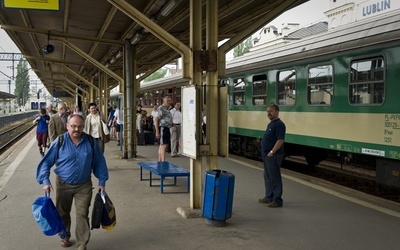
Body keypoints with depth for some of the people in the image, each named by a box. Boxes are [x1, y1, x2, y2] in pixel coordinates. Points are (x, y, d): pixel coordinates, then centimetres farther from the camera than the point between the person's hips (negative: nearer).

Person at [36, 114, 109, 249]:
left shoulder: (91, 142, -7)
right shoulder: (59, 142, -10)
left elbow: (99, 162, 2)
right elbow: (46, 162, -5)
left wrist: (102, 182, 2)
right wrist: (45, 181, -15)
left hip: (84, 186, 0)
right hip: (63, 185, 1)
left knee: (82, 215, -3)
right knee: (63, 213, 17)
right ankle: (65, 237, 41)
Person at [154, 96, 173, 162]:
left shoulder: (167, 109, 17)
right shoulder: (161, 109, -12)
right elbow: (156, 120, -18)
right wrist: (157, 132, -22)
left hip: (166, 129, 10)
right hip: (162, 128, -10)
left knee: (161, 146, 12)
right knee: (164, 146, -16)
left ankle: (159, 161, 17)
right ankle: (163, 162, -20)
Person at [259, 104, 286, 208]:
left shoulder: (279, 124, -15)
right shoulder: (271, 123, 16)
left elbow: (280, 140, -22)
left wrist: (272, 152, -22)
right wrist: (266, 153, 16)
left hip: (273, 155, -10)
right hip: (266, 155, 10)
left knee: (275, 178, -4)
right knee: (267, 177, 17)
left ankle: (277, 200, 3)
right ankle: (269, 197, 28)